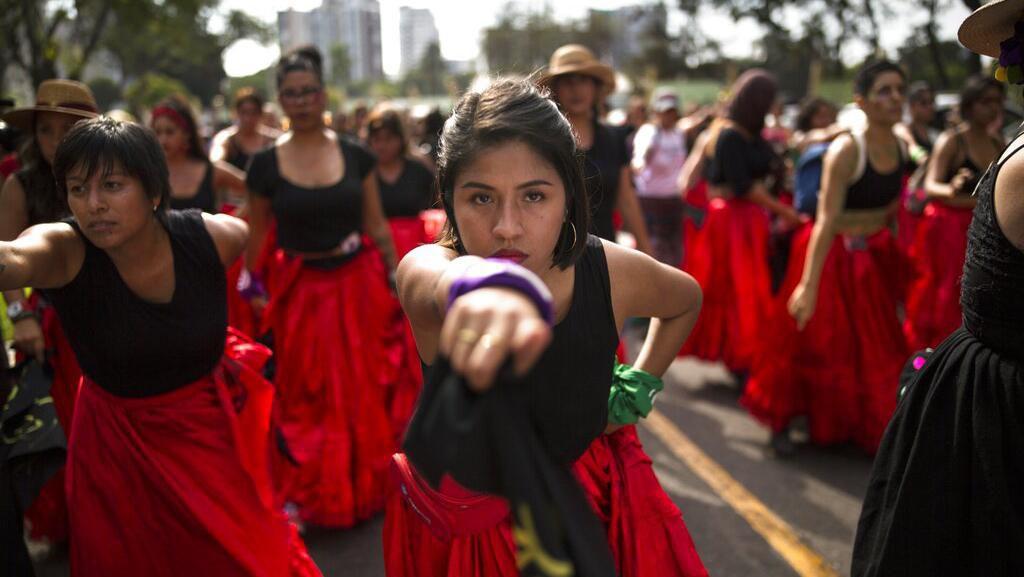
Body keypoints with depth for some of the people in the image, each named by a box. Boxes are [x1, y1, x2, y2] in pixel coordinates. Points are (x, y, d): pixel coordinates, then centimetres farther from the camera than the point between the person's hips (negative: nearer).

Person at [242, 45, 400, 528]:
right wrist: (251, 283, 8)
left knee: (362, 391, 12)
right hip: (300, 292, -1)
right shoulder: (266, 164, -3)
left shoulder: (356, 156, -1)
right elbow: (257, 232, 8)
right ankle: (309, 493, 26)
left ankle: (365, 486, 33)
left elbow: (376, 225, 5)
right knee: (306, 397, 8)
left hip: (357, 284, 1)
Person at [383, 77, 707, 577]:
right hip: (464, 524, -1)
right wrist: (483, 285, -76)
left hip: (592, 502, 2)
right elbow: (436, 278, -54)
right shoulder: (426, 268, -27)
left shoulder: (614, 273, -17)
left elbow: (687, 299, 7)